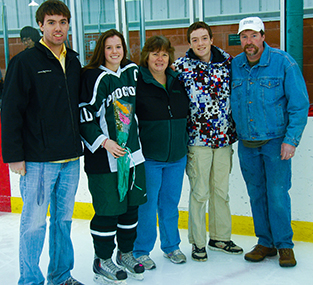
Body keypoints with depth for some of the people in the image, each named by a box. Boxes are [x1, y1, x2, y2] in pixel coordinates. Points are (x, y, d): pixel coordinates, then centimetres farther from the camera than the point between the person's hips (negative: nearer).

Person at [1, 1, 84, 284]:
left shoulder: (74, 62, 11)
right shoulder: (25, 62, -6)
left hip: (71, 158, 6)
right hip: (38, 160, -5)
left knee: (64, 218, 14)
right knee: (34, 221, 2)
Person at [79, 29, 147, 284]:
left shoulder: (132, 71, 10)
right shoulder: (93, 77, -10)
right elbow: (84, 117, -12)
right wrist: (104, 141, -17)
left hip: (133, 152, 7)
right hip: (104, 157, -6)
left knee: (132, 205, 13)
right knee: (108, 209, -1)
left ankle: (126, 253, 31)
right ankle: (102, 261, 18)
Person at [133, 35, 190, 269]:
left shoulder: (177, 82, 8)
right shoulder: (137, 82, -8)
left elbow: (186, 115, 19)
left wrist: (184, 144, 16)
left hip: (177, 156, 5)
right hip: (148, 157, -5)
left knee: (170, 203, 15)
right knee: (147, 204, 2)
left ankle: (171, 246, 32)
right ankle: (142, 251, 19)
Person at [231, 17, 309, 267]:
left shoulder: (283, 62, -8)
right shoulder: (234, 65, 3)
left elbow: (300, 105, -8)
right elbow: (229, 103, 14)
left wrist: (291, 140, -12)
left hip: (276, 141, -4)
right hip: (246, 143, 4)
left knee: (277, 194, -2)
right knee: (257, 195, 10)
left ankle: (284, 245, 17)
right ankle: (265, 243, 25)